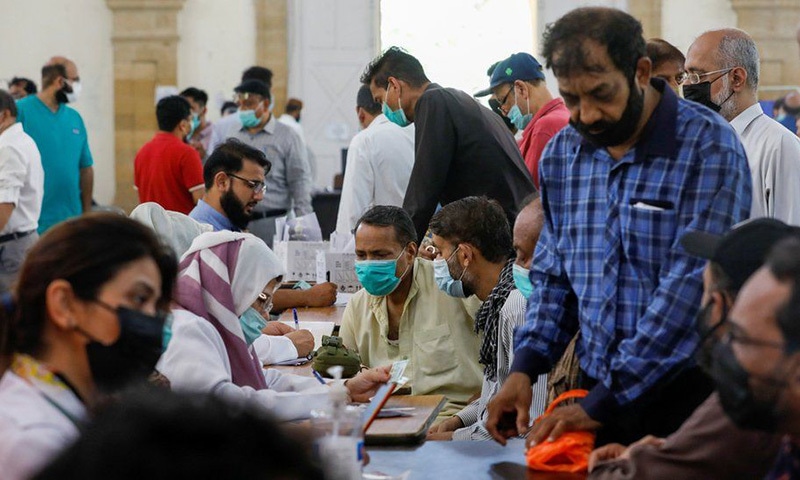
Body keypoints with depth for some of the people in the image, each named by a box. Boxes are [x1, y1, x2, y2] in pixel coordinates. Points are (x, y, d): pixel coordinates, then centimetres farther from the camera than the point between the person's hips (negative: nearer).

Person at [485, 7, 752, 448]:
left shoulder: (707, 147, -14)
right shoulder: (561, 154, 5)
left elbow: (691, 286, -21)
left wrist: (601, 404, -23)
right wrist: (525, 368, -3)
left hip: (686, 395, -5)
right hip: (597, 391, 5)